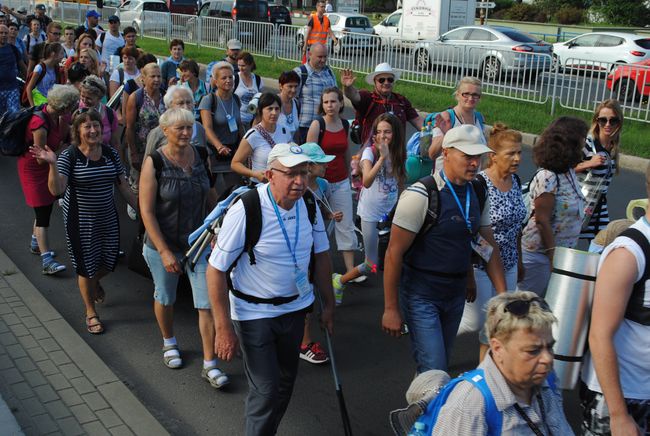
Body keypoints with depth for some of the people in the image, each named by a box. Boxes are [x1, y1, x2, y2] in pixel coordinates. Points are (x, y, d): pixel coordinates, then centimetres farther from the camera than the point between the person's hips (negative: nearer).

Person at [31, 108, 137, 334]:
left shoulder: (111, 153, -3)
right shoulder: (69, 156, -16)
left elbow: (123, 186, 3)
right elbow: (56, 190, -25)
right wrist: (52, 164, -38)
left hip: (108, 218, 4)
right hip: (80, 221, -4)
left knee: (109, 261, 15)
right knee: (86, 266, 8)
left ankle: (94, 281, 53)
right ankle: (91, 313, 29)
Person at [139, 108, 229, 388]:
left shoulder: (200, 156, -3)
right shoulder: (154, 163, -15)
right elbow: (146, 211, -15)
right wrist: (164, 252, -19)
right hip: (164, 244, -2)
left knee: (208, 303, -2)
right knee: (165, 297, 18)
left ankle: (209, 365, 9)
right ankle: (169, 343, 46)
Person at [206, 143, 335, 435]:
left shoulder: (309, 205, -8)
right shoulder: (245, 211, -25)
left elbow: (321, 255, 7)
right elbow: (216, 270, -20)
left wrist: (328, 305, 10)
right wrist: (223, 329, -19)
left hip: (295, 305, 6)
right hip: (254, 312, -6)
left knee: (286, 379, 20)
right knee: (266, 389, -4)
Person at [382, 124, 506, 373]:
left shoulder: (478, 195, 1)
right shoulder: (421, 196, -19)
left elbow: (489, 247, 9)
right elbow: (394, 253, -16)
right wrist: (390, 309, -15)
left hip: (456, 295, 6)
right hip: (421, 297, -6)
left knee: (440, 361, 19)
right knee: (435, 373, -8)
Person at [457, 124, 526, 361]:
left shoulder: (515, 181, 3)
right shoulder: (478, 184, -20)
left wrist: (519, 260, 18)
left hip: (508, 266, 7)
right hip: (479, 265, -7)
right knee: (475, 321, 3)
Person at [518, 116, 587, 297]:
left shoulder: (569, 172, 6)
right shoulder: (547, 178, -22)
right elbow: (542, 221, -22)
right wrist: (554, 257, -18)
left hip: (562, 253, 9)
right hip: (539, 256, -9)